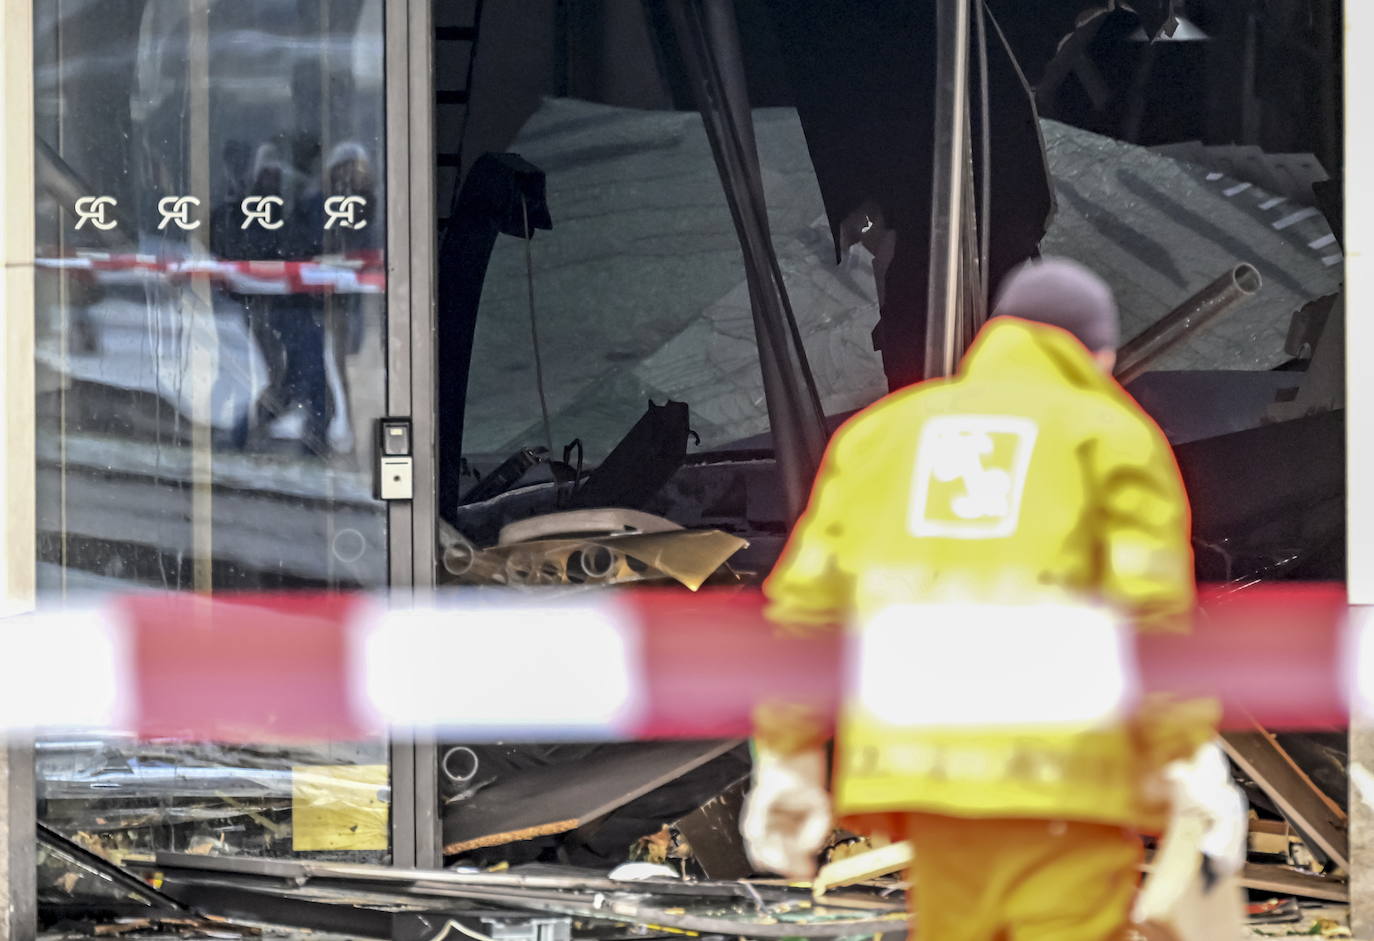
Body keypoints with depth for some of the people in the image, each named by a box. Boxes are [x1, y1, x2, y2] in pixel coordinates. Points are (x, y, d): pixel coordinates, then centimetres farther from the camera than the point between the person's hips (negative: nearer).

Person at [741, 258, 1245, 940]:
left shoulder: (883, 428, 17)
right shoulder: (1114, 436, 6)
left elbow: (807, 603, 10)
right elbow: (1154, 609, -7)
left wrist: (787, 766, 12)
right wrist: (1194, 769, -6)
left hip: (934, 772, 4)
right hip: (1070, 779, -4)